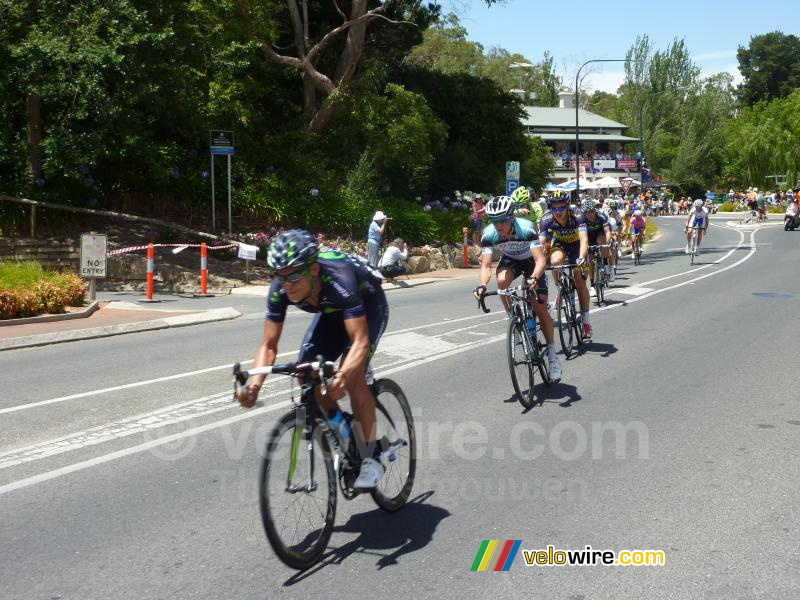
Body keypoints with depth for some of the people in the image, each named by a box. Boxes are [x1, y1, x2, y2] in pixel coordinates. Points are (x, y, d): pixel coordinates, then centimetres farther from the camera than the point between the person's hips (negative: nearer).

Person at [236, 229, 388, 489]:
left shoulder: (338, 280, -43)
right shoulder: (280, 290, -27)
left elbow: (360, 341, -47)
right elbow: (268, 345, -22)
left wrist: (342, 376, -65)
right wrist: (253, 385, -39)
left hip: (369, 307, -5)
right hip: (332, 312, 6)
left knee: (352, 375, -25)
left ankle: (372, 455, -9)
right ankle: (341, 427, 14)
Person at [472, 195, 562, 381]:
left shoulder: (527, 229, -37)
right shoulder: (489, 234, -28)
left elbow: (541, 260, -44)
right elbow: (486, 265, -30)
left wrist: (534, 278, -63)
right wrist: (482, 285, -50)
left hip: (531, 261, -2)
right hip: (510, 260, 2)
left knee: (540, 308, -9)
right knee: (502, 280, -33)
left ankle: (552, 354, 4)